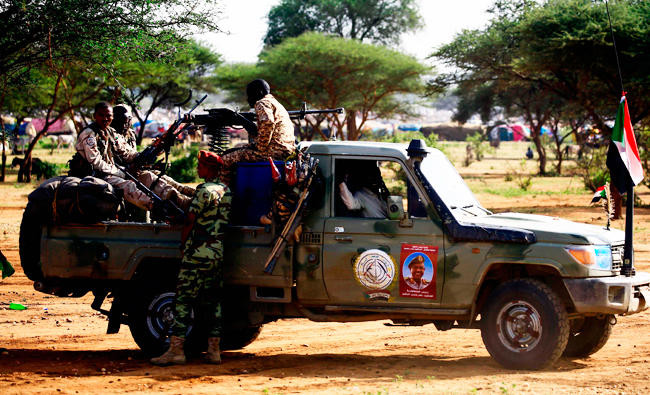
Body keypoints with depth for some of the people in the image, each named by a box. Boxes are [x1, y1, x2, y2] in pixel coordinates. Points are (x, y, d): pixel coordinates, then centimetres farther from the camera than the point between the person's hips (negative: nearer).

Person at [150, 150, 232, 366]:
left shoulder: (205, 191, -12)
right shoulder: (226, 191, 12)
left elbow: (190, 221, -10)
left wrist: (183, 243, 5)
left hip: (199, 252, -8)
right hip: (218, 253, 8)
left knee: (184, 300, -6)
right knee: (212, 301, 11)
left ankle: (176, 349, -9)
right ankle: (214, 350, 10)